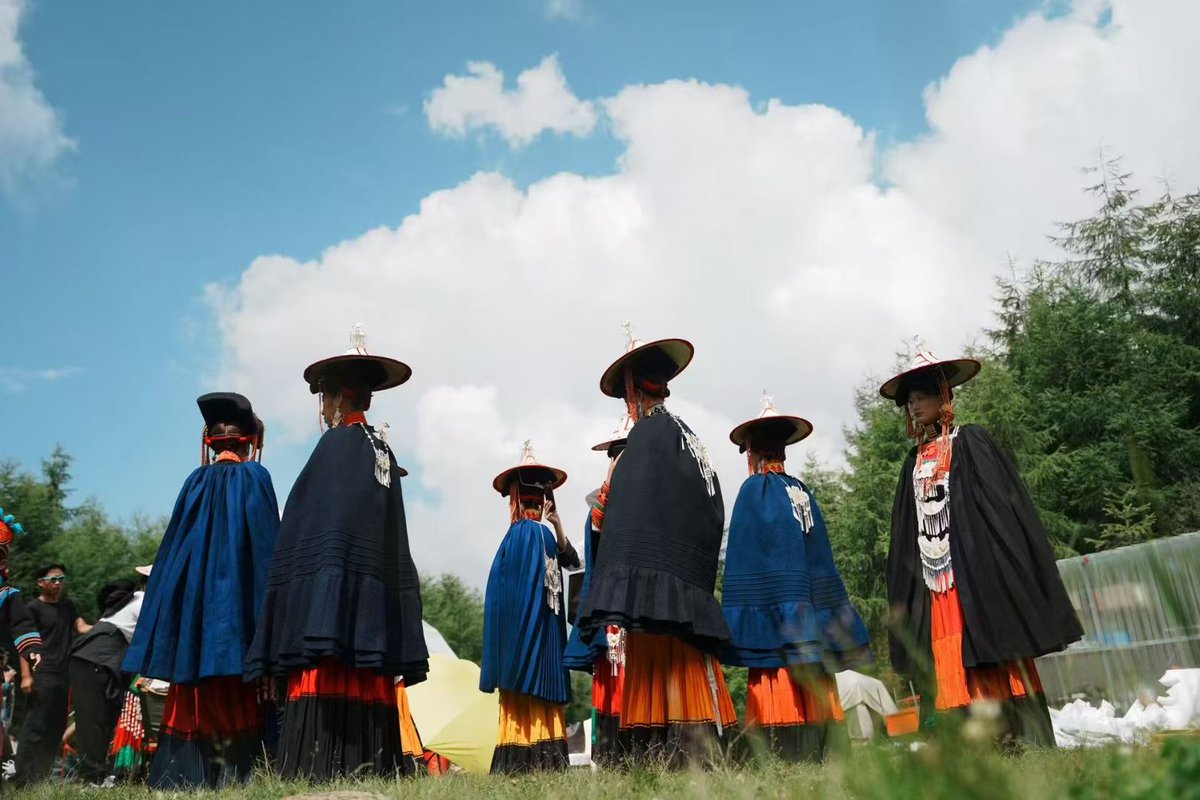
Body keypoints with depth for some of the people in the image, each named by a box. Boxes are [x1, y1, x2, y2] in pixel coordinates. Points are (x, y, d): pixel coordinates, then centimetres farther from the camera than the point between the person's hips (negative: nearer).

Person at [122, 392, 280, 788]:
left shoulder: (195, 481, 11)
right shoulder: (255, 476, -3)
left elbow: (174, 543, 12)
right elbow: (265, 541, -9)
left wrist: (181, 599, 17)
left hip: (192, 591, 5)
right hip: (236, 593, -5)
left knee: (197, 693, 10)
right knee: (236, 694, -3)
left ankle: (186, 773, 10)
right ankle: (233, 773, -7)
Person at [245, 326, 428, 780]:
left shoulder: (336, 444, -2)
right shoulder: (384, 452, 19)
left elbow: (315, 527, -12)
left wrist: (315, 627, -13)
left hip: (332, 597, -8)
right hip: (376, 603, 8)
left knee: (327, 689, -12)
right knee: (364, 695, 5)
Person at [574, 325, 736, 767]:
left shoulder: (647, 434, -6)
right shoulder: (687, 436, 19)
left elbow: (628, 521, -16)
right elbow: (712, 516, 19)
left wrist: (618, 611, -19)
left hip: (655, 592, -9)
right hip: (690, 590, 9)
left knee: (653, 681, -8)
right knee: (686, 681, 9)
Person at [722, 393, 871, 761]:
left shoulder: (753, 490, -3)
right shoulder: (804, 493, 14)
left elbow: (743, 562, -8)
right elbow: (822, 559, 15)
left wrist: (740, 626, -8)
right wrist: (827, 630, 19)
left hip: (775, 623, -6)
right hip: (812, 622, 6)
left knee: (779, 700, -7)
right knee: (813, 702, 7)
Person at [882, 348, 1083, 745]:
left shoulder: (971, 442, 3)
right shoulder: (914, 462, 18)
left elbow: (1005, 503, -6)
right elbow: (905, 535, 18)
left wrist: (1010, 573, -15)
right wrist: (905, 596, 12)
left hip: (976, 572, -5)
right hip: (932, 580, 5)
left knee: (999, 674, -6)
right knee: (952, 675, 1)